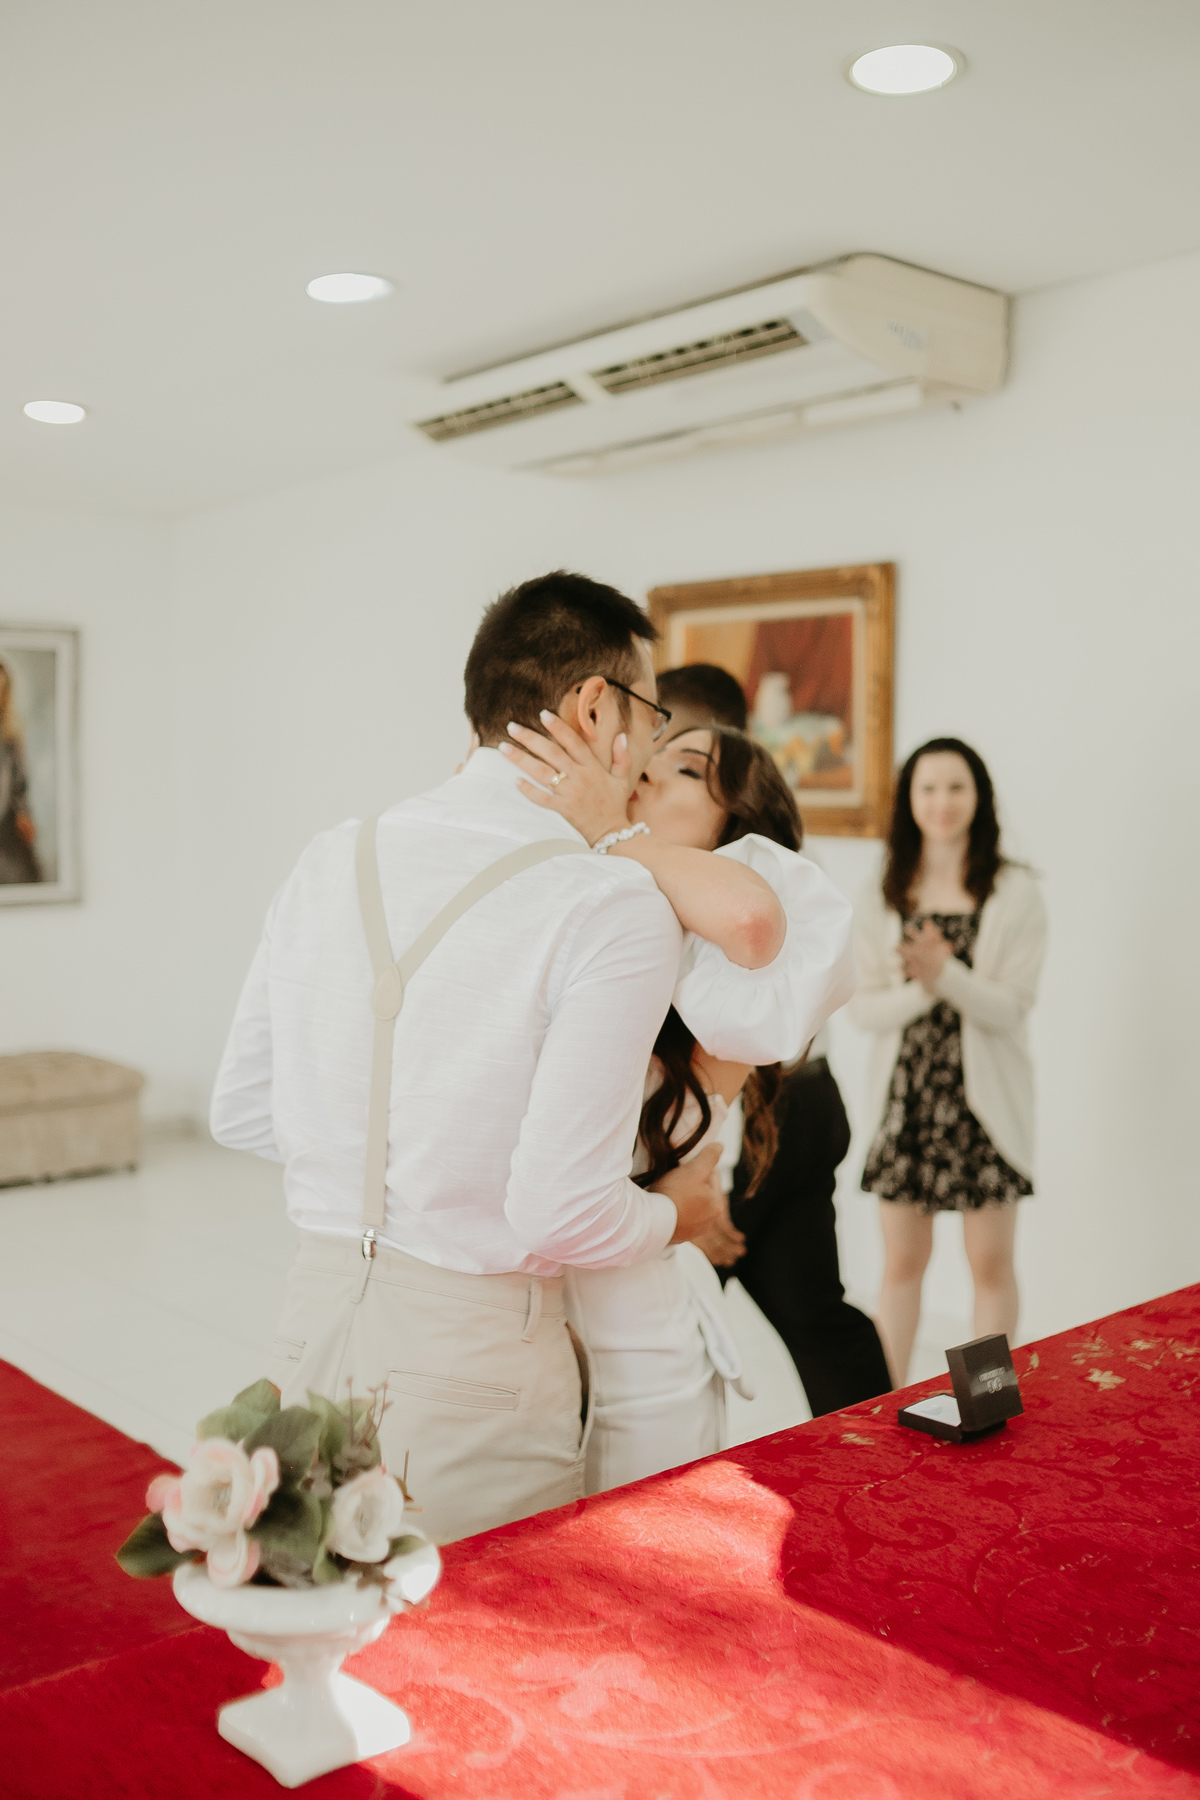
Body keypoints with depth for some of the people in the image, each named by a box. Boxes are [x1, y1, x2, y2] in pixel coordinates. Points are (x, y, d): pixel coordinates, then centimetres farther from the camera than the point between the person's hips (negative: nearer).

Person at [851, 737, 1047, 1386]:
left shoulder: (1014, 893, -2)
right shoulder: (882, 896, 5)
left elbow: (1011, 1008, -9)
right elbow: (862, 1008, -1)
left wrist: (946, 973, -26)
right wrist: (919, 988, -20)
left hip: (984, 1095, -2)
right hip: (904, 1094, 2)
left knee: (991, 1263, 6)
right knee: (902, 1261, 9)